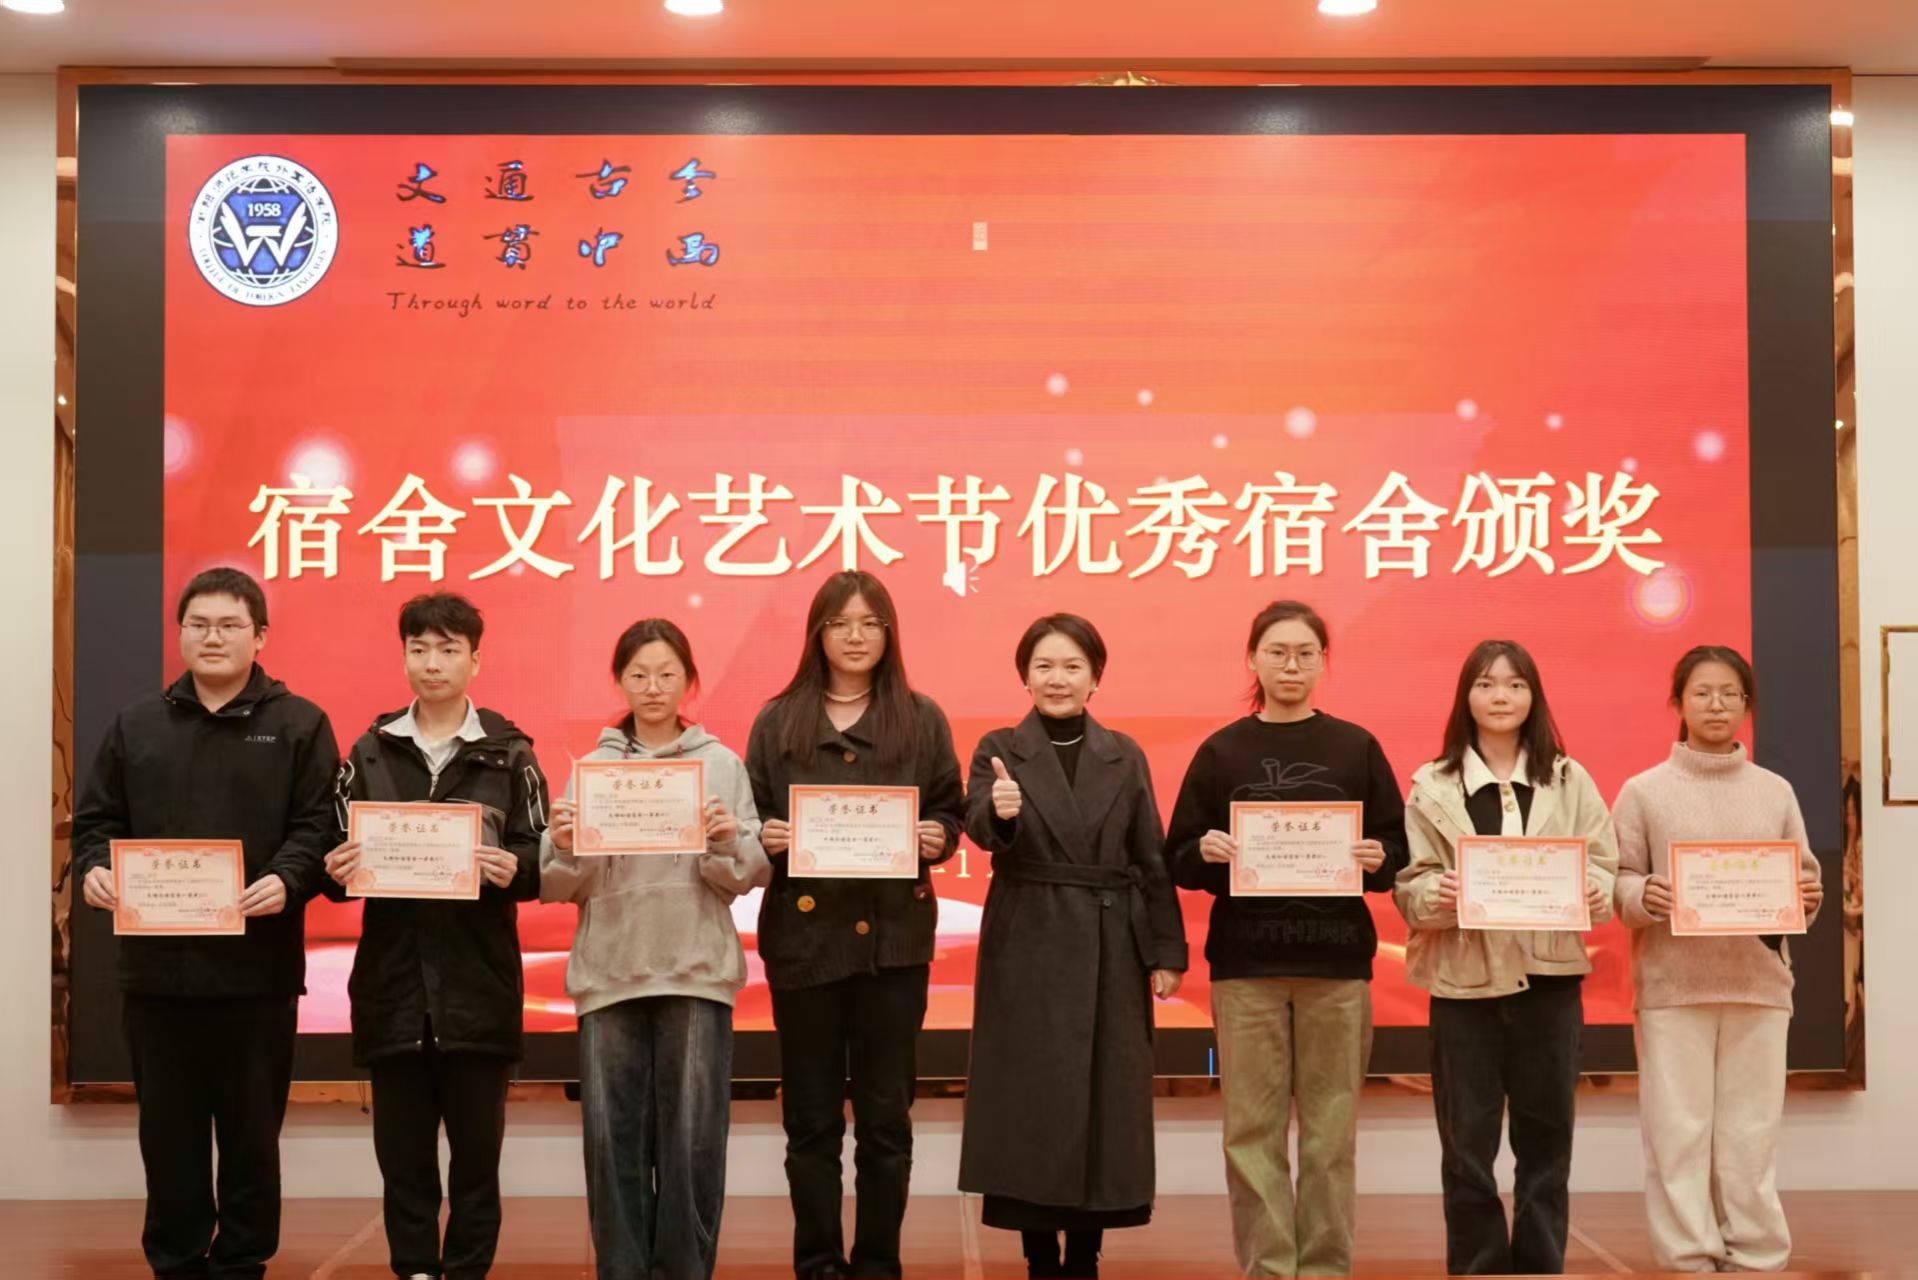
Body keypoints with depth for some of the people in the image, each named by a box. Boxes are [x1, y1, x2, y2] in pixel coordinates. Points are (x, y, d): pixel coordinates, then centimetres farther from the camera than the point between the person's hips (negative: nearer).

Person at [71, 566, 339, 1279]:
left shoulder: (299, 725, 3)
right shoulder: (136, 726, 13)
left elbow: (321, 827, -4)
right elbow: (96, 819, 13)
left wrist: (287, 879, -21)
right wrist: (94, 868, -8)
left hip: (258, 967, -2)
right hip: (155, 964, 3)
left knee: (251, 1131, 6)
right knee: (168, 1132, 8)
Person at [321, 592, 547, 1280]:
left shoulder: (508, 752, 3)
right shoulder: (370, 751, 9)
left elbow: (542, 858, 0)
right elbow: (340, 851, 10)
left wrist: (512, 869, -20)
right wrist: (337, 871, -11)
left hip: (480, 979, -2)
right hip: (394, 977, 2)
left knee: (476, 1145, 5)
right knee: (403, 1146, 7)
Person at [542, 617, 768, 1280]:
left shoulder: (721, 764, 6)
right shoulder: (591, 768, 9)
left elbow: (750, 874, 2)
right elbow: (564, 888, 6)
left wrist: (727, 843, -17)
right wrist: (562, 848, -14)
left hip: (696, 972, -1)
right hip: (609, 972, 1)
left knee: (691, 1135, -1)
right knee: (613, 1134, 2)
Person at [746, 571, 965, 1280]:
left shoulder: (922, 719, 7)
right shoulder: (778, 721, 6)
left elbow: (951, 811, 8)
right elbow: (751, 818, 6)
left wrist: (938, 838, -12)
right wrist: (766, 838, -14)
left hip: (894, 934, 0)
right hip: (804, 932, 0)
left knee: (885, 1114, 5)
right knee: (811, 1116, 5)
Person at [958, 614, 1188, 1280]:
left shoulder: (1124, 756, 7)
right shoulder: (999, 750, 0)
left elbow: (1152, 861, 6)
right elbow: (980, 829, -17)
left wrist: (1167, 951, 0)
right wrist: (999, 813, -40)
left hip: (1111, 950, 2)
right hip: (1027, 949, -2)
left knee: (1106, 1100, 5)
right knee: (1031, 1102, 1)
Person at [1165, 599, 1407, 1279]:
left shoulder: (1357, 748, 7)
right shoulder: (1221, 751, 5)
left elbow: (1398, 850, 7)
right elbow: (1179, 862, 4)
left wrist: (1377, 861, -14)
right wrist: (1207, 853, -17)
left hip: (1337, 961, 0)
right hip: (1245, 962, 0)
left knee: (1331, 1128, 3)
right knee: (1253, 1127, 0)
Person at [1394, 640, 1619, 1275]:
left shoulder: (1571, 781, 7)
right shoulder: (1432, 786, 3)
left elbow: (1605, 868, 3)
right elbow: (1409, 885, -1)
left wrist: (1594, 893, -18)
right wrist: (1437, 895, -22)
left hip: (1550, 977, 1)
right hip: (1464, 979, -1)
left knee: (1546, 1138, 8)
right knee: (1467, 1143, 3)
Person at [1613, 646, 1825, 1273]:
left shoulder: (1775, 791, 9)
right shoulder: (1644, 791, 3)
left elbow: (1804, 883, 10)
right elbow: (1615, 883, 1)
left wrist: (1808, 896, -11)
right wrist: (1644, 897, -20)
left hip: (1759, 984, 2)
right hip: (1672, 986, -2)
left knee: (1752, 1135, 4)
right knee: (1679, 1135, -2)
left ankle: (1758, 1260, 13)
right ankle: (1687, 1262, 5)